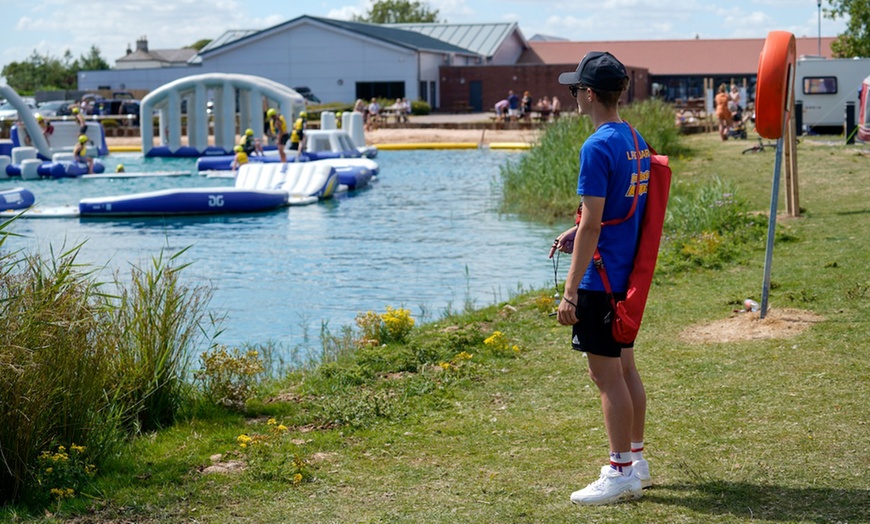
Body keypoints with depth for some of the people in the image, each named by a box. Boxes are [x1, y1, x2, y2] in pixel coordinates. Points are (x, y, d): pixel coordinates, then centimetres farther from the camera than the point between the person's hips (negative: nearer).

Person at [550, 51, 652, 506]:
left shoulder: (598, 148, -19)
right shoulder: (635, 140, 9)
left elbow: (591, 226, -21)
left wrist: (570, 292, -19)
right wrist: (577, 235, 17)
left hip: (602, 280, -9)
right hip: (629, 274, 9)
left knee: (607, 374, -2)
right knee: (624, 367, 17)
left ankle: (621, 474, 4)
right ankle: (636, 459, 27)